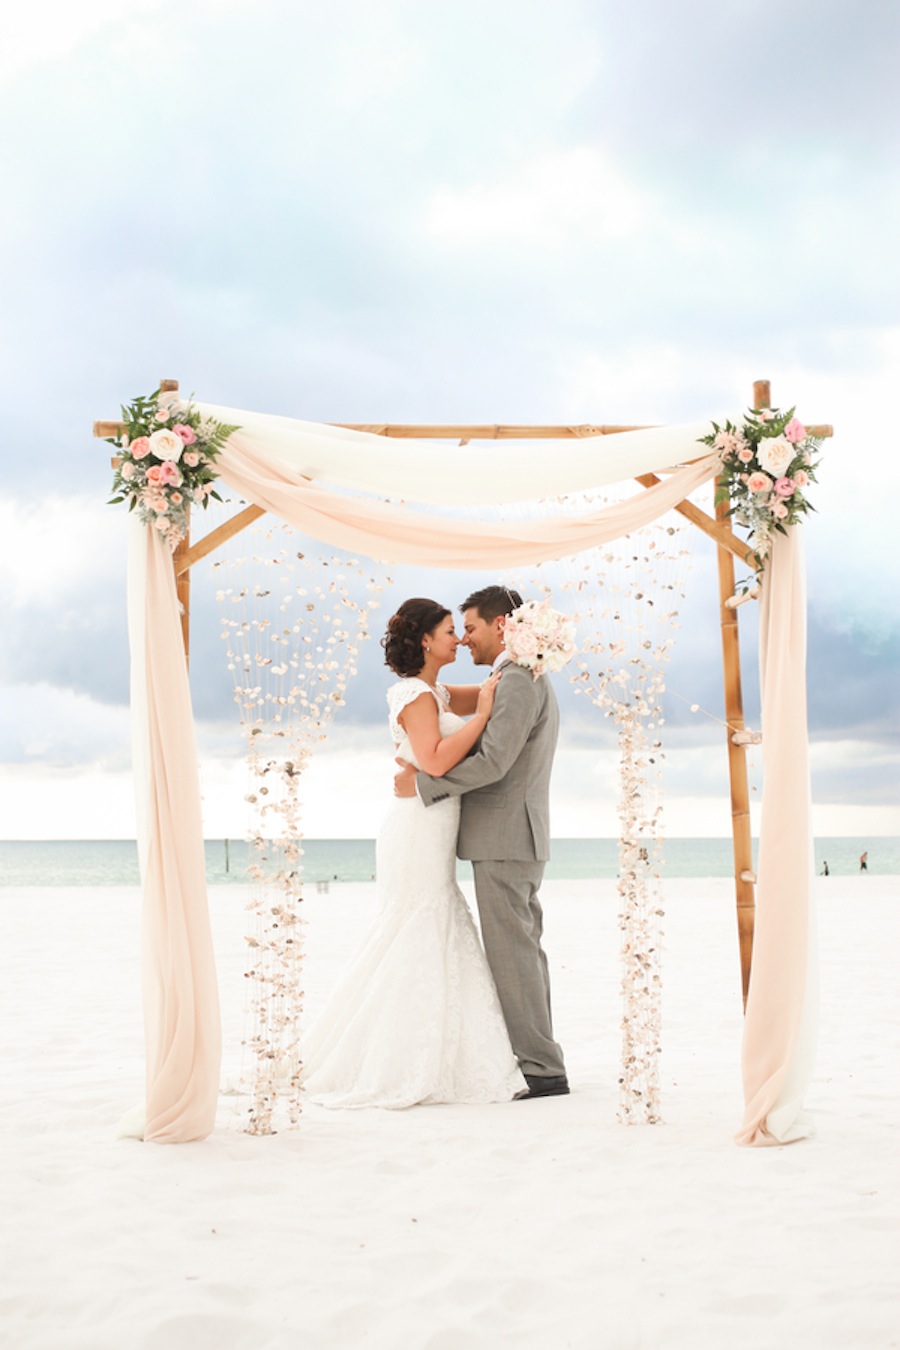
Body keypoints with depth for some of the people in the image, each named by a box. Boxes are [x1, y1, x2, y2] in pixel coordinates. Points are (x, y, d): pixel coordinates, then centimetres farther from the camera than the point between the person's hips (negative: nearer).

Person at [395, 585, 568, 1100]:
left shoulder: (517, 681, -15)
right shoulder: (533, 680, 20)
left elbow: (492, 762, -24)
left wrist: (422, 783, -17)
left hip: (504, 840, -11)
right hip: (519, 839, 11)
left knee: (513, 955, -8)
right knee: (524, 951, 13)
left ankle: (542, 1070, -5)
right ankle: (539, 1060, 19)